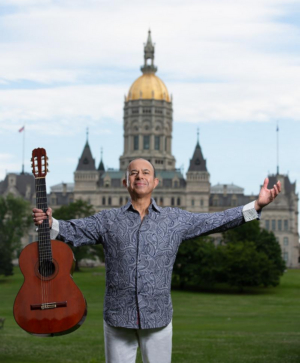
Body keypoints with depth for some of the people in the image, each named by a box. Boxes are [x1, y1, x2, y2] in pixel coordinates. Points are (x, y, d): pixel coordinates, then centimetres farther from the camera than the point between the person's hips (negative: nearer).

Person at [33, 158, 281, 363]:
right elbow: (74, 231, -3)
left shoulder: (176, 220, 6)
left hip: (158, 318, 0)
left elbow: (216, 221, 3)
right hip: (118, 319, 0)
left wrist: (257, 205, -6)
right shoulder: (108, 221, 6)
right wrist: (50, 223, -25)